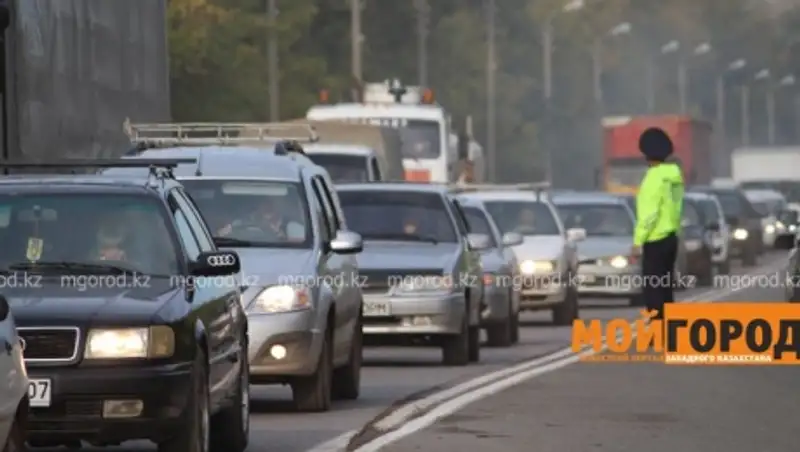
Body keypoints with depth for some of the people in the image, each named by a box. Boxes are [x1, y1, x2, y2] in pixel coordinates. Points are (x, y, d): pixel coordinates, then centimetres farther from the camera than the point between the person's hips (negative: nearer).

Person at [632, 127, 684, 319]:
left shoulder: (655, 176, -16)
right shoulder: (674, 174, 11)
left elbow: (649, 212, -21)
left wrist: (638, 240, -19)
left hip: (656, 240, -9)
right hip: (671, 237, 9)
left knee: (652, 290, -8)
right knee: (664, 289, 14)